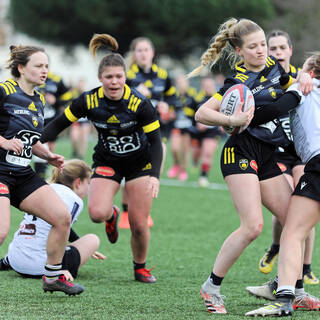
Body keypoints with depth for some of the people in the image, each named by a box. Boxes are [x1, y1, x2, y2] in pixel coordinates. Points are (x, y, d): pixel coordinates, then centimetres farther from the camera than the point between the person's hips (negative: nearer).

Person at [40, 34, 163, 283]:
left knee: (139, 225, -6)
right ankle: (111, 215, 16)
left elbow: (155, 141, -18)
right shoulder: (89, 101, -17)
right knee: (97, 213, -23)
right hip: (106, 162, 2)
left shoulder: (140, 103, -23)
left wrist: (155, 176, -30)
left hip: (140, 162, -1)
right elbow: (59, 124, -5)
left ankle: (140, 267, 23)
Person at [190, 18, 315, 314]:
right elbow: (202, 114, -15)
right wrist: (232, 119, -29)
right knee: (253, 225, -20)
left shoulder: (273, 66, 9)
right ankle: (211, 287, -9)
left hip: (266, 158, 8)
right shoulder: (240, 81, -12)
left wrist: (302, 79, 8)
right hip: (241, 152, -8)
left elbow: (291, 85, 30)